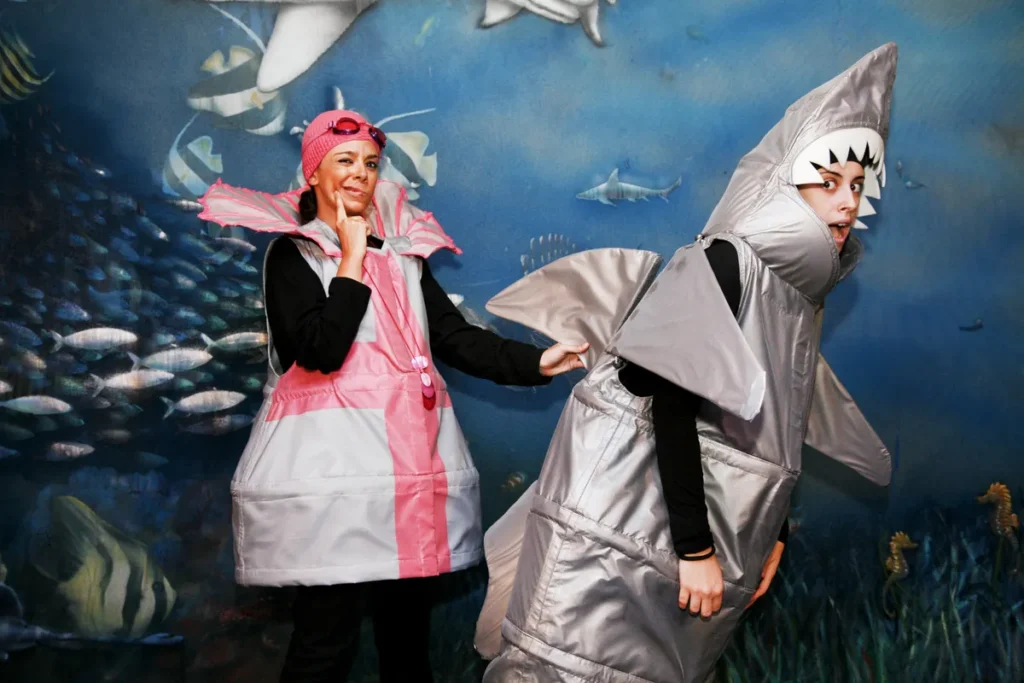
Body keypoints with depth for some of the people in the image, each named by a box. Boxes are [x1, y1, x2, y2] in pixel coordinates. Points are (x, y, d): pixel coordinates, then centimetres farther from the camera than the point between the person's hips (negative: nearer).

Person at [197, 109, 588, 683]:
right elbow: (321, 348, -15)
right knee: (329, 636, -5)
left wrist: (534, 361, -5)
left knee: (408, 626, 12)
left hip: (411, 457, 6)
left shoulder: (403, 249, 17)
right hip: (334, 460, -5)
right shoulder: (291, 253, 1)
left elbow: (456, 336, 8)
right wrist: (352, 260, -7)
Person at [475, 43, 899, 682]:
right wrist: (695, 548, -19)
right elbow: (673, 408, -19)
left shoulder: (805, 293, 12)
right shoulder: (724, 263, -13)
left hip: (702, 529, 8)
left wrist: (772, 533, 14)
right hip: (621, 524, -8)